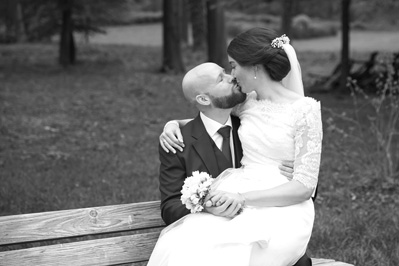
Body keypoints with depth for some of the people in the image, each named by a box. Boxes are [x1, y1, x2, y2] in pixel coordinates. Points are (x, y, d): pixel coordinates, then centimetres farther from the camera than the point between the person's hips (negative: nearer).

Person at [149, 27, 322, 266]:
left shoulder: (305, 109, -5)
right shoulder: (248, 104, 13)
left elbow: (305, 185, -9)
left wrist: (244, 197, -18)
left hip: (281, 212, -5)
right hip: (240, 204, 5)